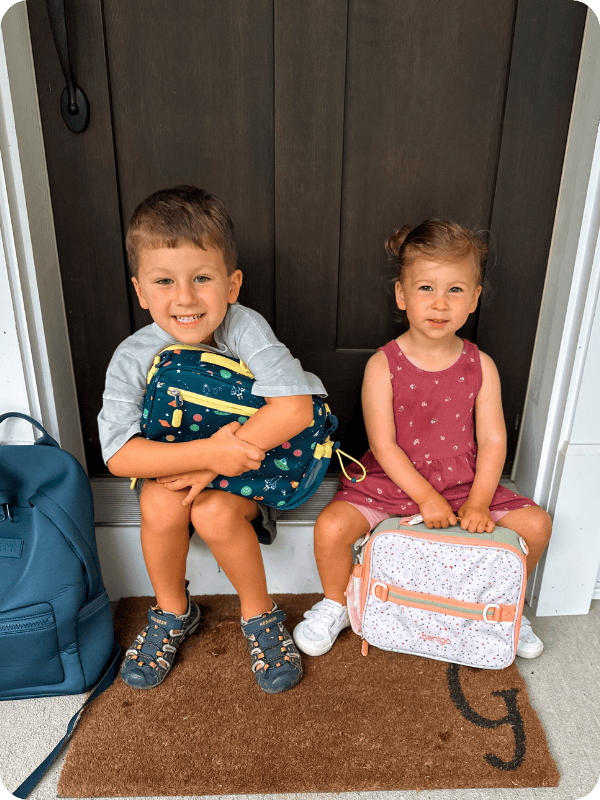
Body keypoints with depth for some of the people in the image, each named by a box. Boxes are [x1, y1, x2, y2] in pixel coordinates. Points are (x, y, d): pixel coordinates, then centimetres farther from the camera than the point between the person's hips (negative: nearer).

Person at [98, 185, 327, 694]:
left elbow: (296, 408, -36)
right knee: (160, 503, -28)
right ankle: (173, 612, 4)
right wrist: (208, 452, -40)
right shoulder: (133, 359, -18)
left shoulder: (244, 328, -24)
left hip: (248, 467, -2)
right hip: (169, 473, 2)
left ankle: (259, 613, 1)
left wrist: (208, 467, -32)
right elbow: (119, 455, -26)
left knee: (213, 512, -30)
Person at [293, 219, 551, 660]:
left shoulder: (481, 367, -3)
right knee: (331, 526, -22)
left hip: (464, 483, 3)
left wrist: (478, 502, -14)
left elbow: (492, 440, -3)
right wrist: (425, 496, -19)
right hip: (390, 481, -3)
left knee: (536, 522, -6)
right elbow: (383, 444, -13)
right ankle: (336, 605, 12)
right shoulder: (383, 366, -12)